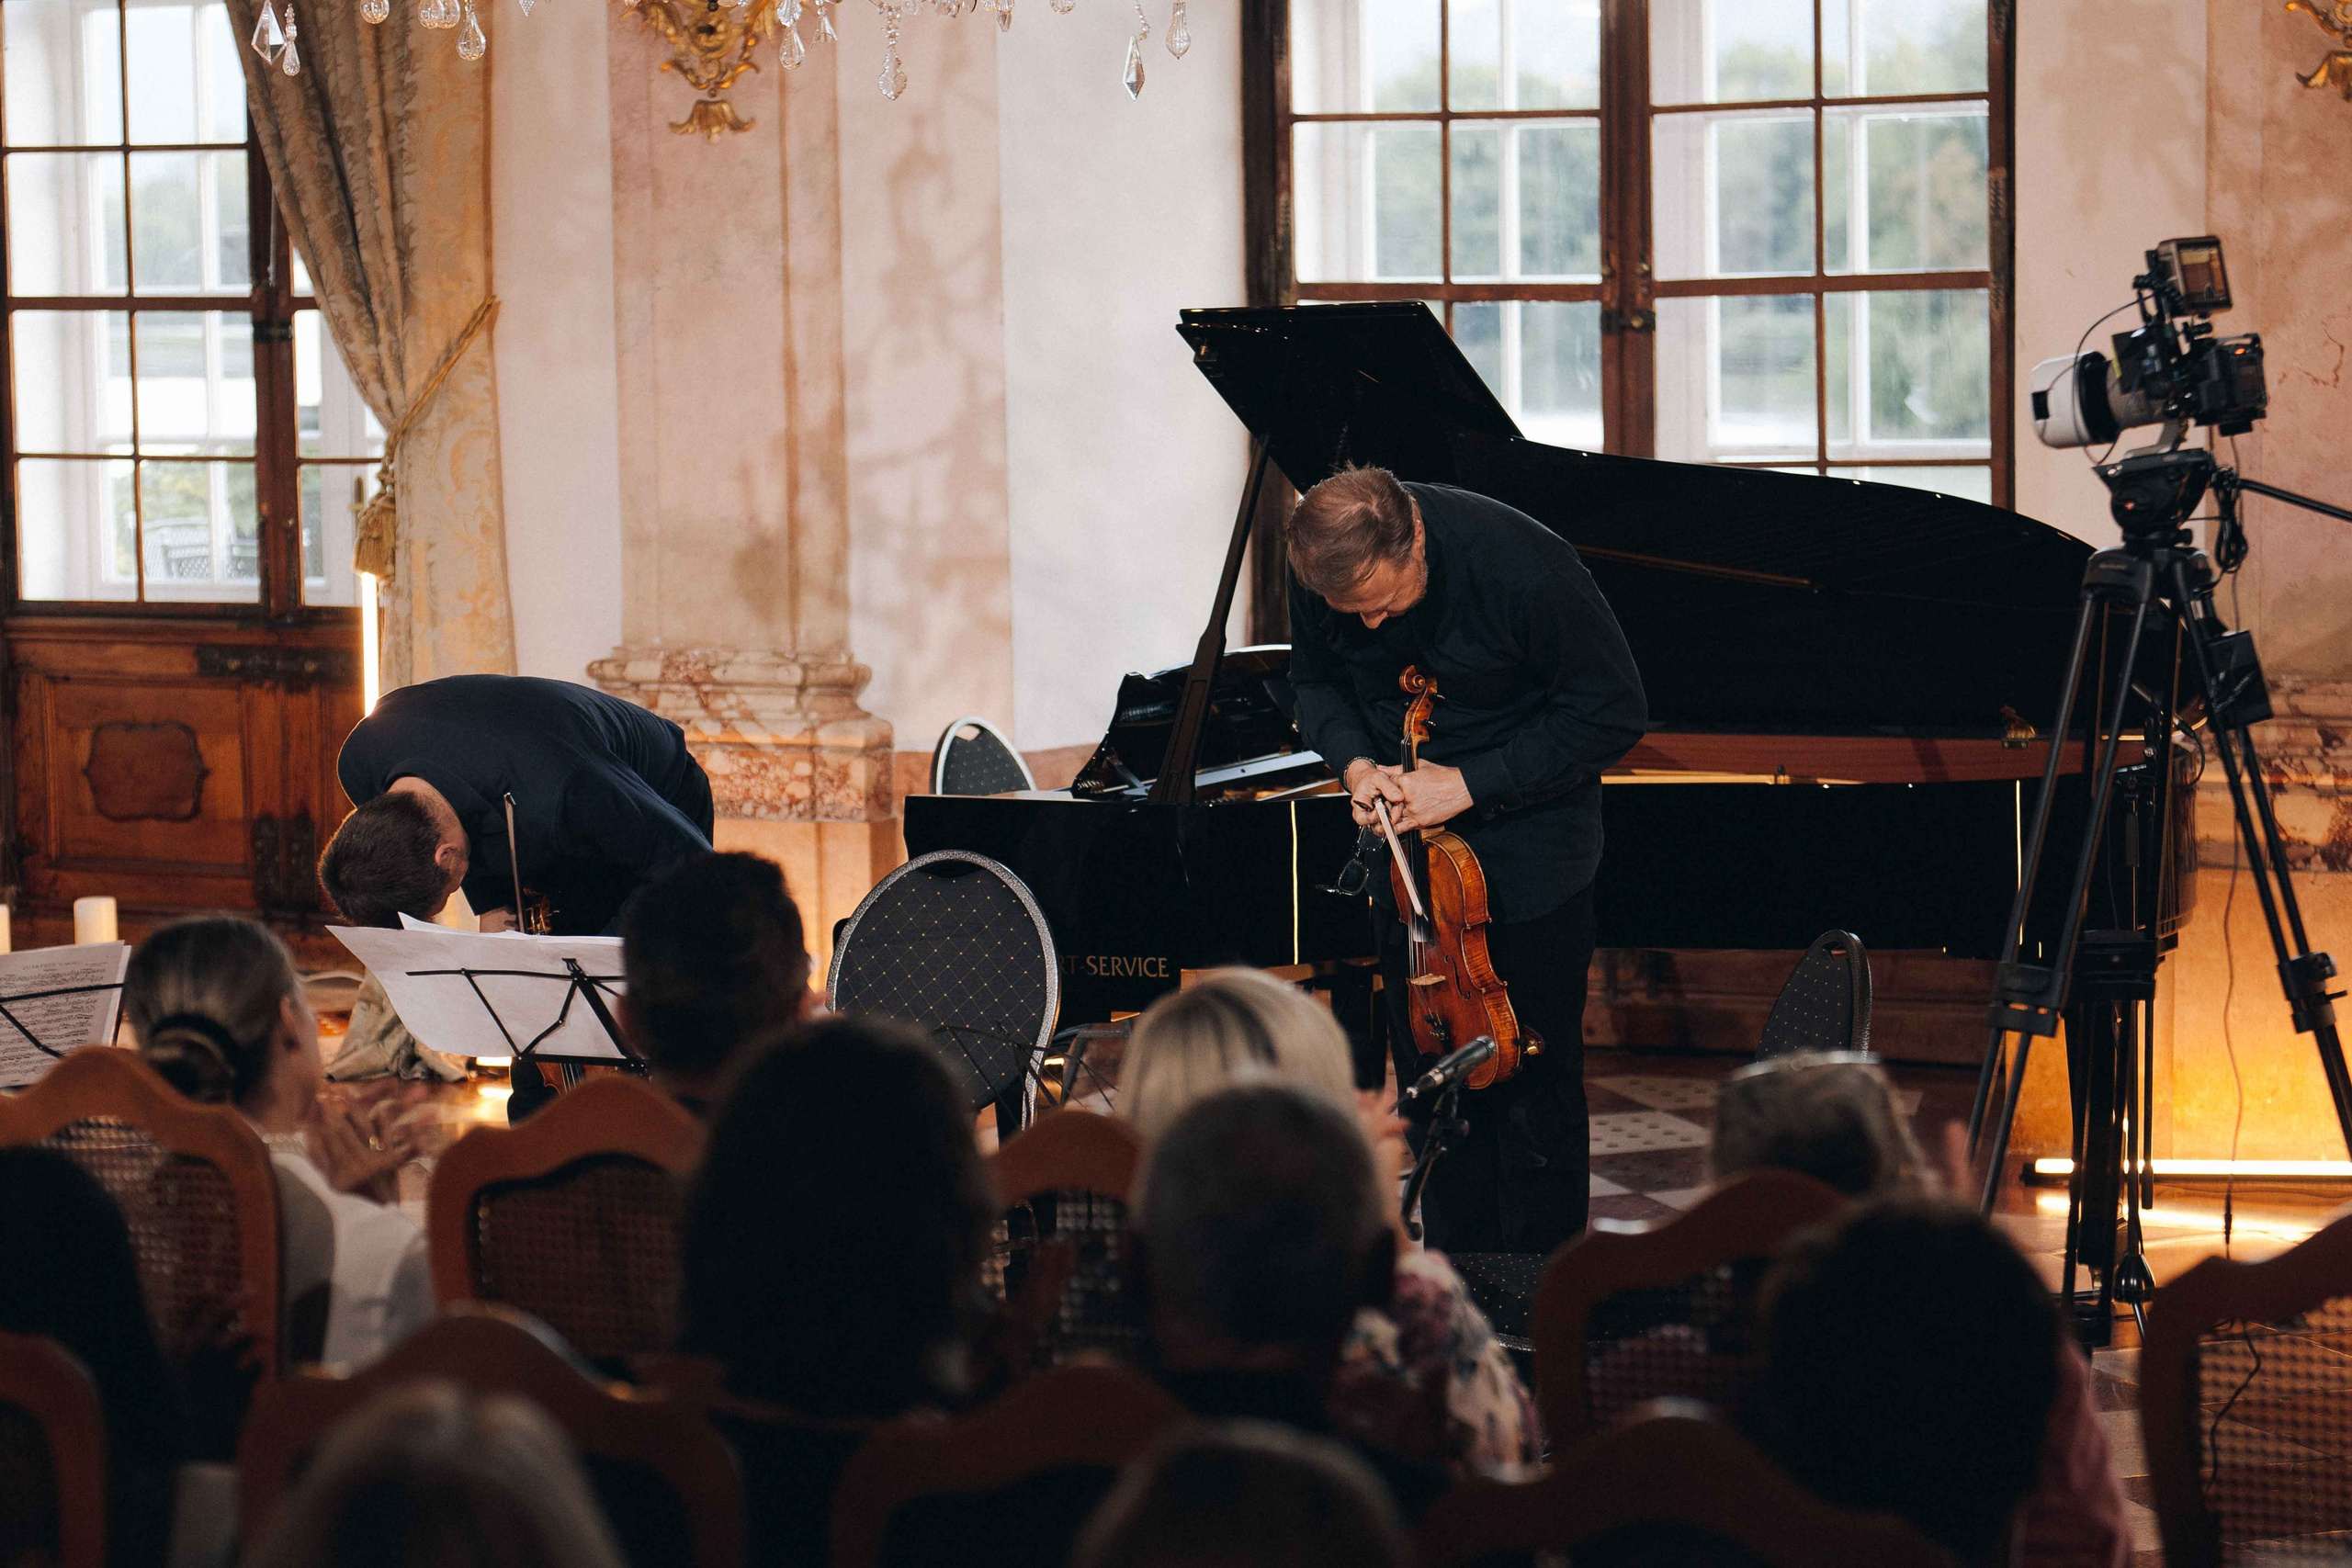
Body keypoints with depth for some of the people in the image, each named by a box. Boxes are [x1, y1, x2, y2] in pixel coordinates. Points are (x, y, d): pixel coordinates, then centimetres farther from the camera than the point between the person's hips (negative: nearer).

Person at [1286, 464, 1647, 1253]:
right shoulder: (1321, 567, -14)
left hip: (1525, 828, -5)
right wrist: (1355, 761, -16)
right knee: (1429, 1070, 7)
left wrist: (1470, 785, -24)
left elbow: (1614, 713, -19)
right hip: (1409, 828, 5)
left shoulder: (1527, 572, -28)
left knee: (1534, 1082, -2)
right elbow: (1317, 681, 6)